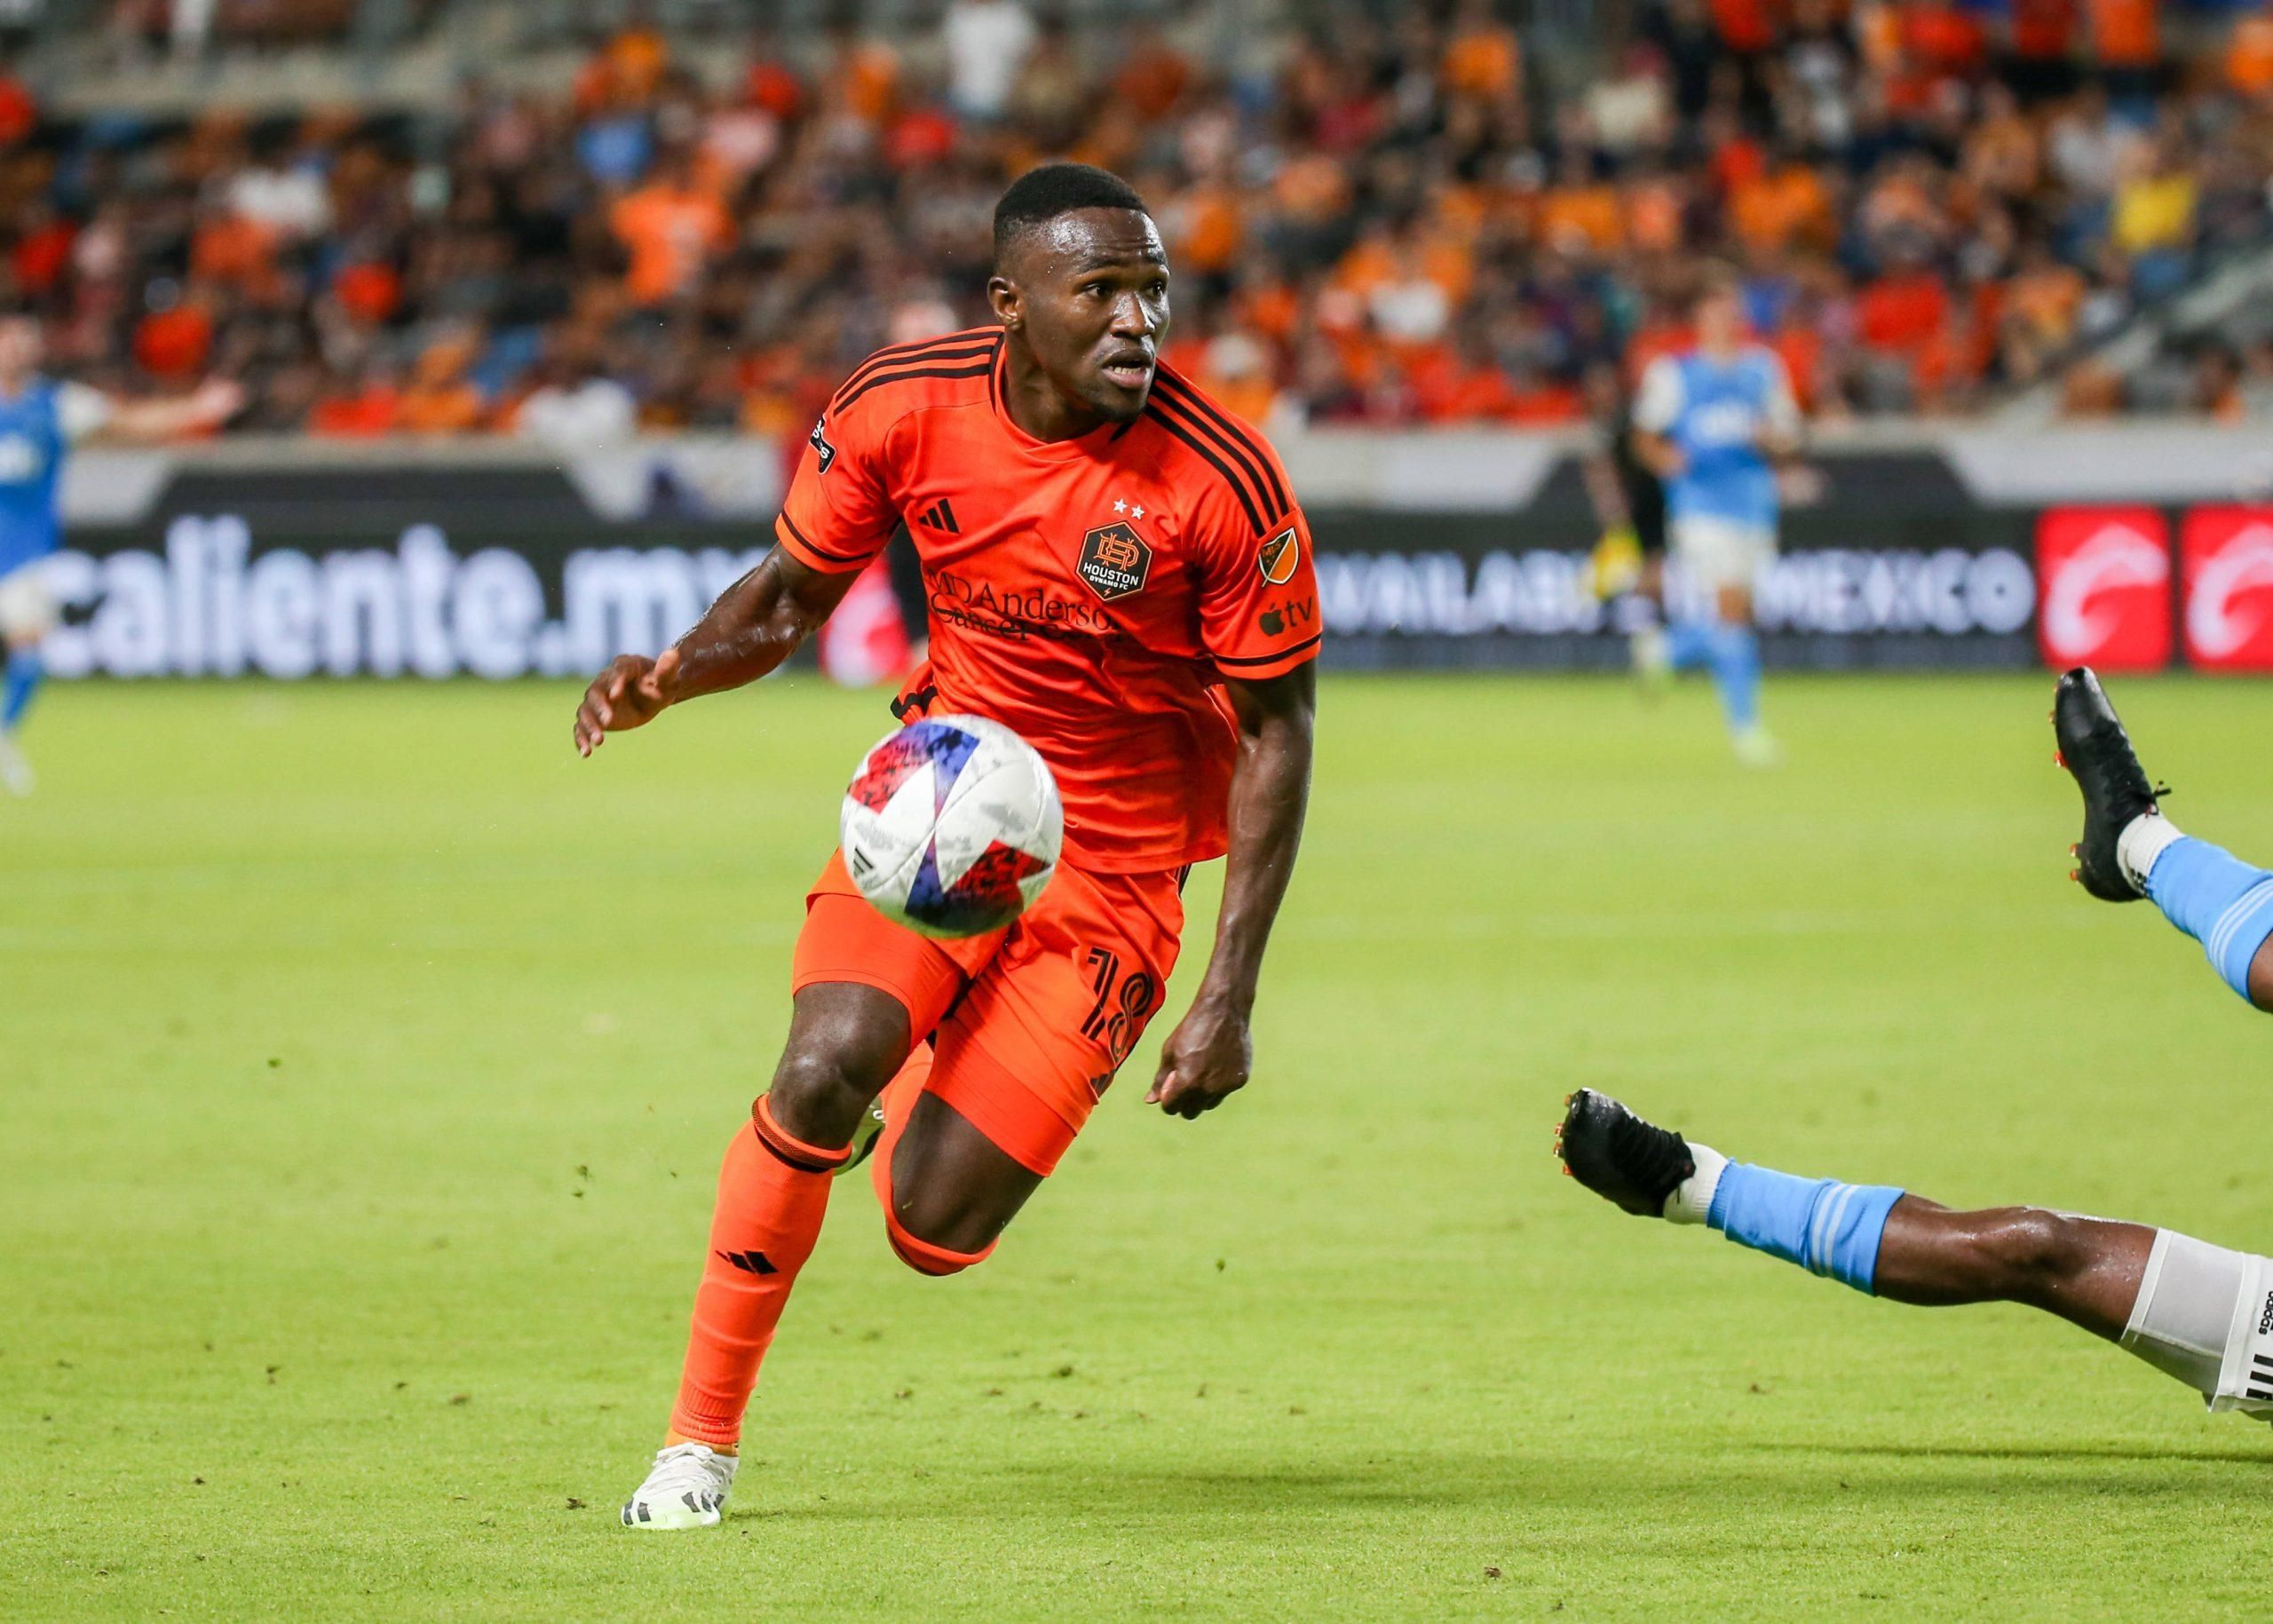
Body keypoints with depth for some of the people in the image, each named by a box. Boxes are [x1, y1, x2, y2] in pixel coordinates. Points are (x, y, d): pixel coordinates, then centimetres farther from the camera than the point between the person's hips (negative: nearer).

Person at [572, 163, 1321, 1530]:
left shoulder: (1223, 480, -19)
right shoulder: (904, 408, -11)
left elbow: (1278, 729, -8)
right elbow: (790, 597, 6)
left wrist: (1230, 998, -12)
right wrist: (669, 676, -17)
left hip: (1114, 864, -2)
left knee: (934, 1235, -8)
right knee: (824, 1073, -27)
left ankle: (951, 1076, 31)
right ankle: (701, 1440, -9)